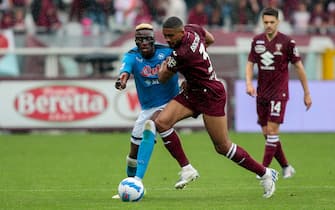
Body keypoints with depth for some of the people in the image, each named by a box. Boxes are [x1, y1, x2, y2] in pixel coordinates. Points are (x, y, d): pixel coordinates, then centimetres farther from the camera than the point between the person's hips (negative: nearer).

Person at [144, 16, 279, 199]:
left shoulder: (181, 54, -28)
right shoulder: (192, 29, -3)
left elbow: (162, 79, -11)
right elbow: (210, 39, 20)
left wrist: (163, 65, 9)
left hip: (211, 95, -9)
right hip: (192, 93, 9)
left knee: (223, 147, -1)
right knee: (161, 122, -11)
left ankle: (265, 174, 16)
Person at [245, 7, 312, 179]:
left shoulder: (287, 42, -7)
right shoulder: (257, 41, 5)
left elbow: (299, 66, -2)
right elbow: (250, 64, 11)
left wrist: (307, 93, 0)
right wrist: (249, 83, -8)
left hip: (279, 92, -5)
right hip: (262, 93, 5)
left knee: (272, 130, -13)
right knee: (266, 132, 5)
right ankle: (286, 167, 19)